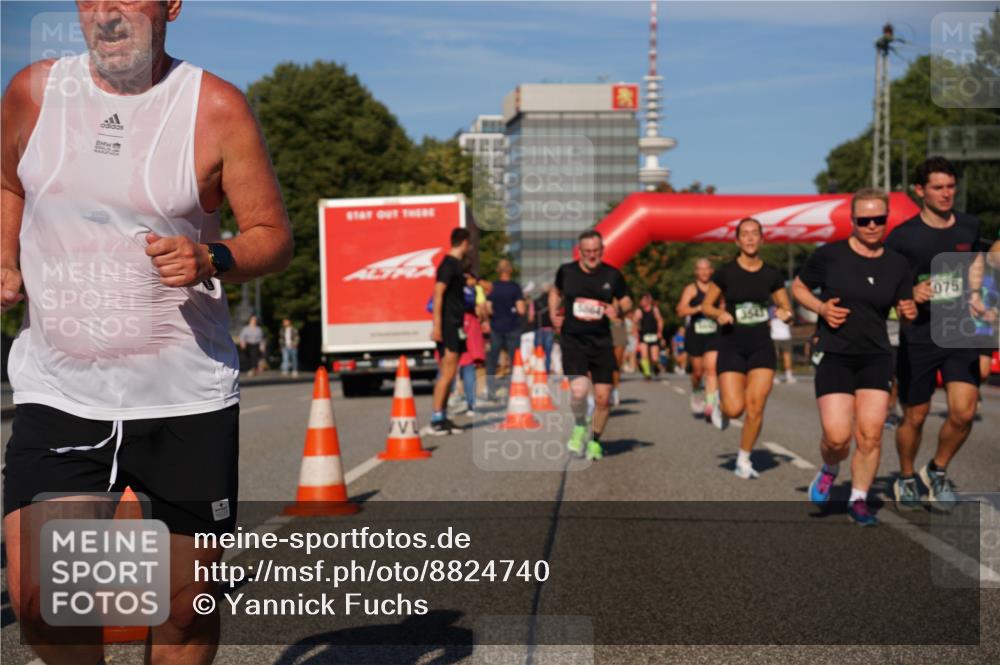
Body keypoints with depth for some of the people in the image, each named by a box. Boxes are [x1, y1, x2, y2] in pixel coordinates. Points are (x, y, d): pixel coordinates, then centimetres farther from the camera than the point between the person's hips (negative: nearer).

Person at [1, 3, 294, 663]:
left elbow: (275, 237, 1)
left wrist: (211, 259, -19)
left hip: (187, 397, -1)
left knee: (188, 602, 8)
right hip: (57, 393, 2)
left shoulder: (217, 107, -3)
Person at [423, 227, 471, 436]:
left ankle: (442, 419, 16)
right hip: (448, 326, -10)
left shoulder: (456, 264, 15)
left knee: (448, 374, 11)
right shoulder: (449, 264, -13)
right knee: (447, 373, -10)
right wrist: (437, 325, -24)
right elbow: (438, 294, -20)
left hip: (455, 326, 10)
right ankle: (435, 421, -10)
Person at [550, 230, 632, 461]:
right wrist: (553, 314, 7)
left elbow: (626, 301, 12)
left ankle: (595, 440, 25)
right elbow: (556, 291, 22)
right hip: (572, 340, -1)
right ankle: (579, 426, 11)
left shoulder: (612, 275, 0)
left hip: (601, 342, 1)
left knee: (603, 397, 0)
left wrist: (619, 310, -11)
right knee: (578, 390, -21)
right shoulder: (566, 271, 1)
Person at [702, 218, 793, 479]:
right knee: (735, 409, -12)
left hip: (761, 346, 2)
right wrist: (719, 313, -16)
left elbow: (787, 307, 12)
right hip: (731, 345, -2)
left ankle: (744, 460, 13)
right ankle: (721, 407, 25)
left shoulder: (771, 274, 3)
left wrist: (785, 313, -11)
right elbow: (706, 305, 5)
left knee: (756, 408, -6)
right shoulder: (726, 272, -3)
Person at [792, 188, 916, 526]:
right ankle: (829, 471, 25)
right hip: (835, 356, -2)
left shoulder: (897, 264, 4)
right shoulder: (829, 255, -5)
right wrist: (821, 308, -10)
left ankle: (858, 500, 14)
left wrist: (909, 310, -8)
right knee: (837, 437, -10)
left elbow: (905, 304, 15)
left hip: (877, 357, 2)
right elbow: (798, 287, 8)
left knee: (870, 433, -6)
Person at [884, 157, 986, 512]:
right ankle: (906, 479, 31)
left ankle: (937, 470, 17)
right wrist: (909, 294, -19)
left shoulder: (969, 226, 4)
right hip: (918, 337, -3)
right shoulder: (902, 236, -8)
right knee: (914, 417, 6)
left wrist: (974, 295, 10)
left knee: (963, 412, -10)